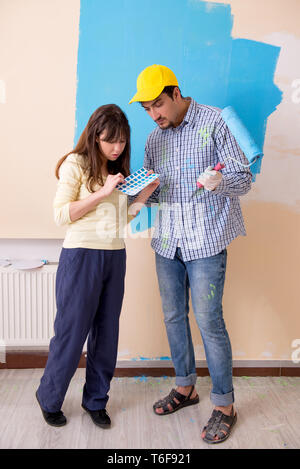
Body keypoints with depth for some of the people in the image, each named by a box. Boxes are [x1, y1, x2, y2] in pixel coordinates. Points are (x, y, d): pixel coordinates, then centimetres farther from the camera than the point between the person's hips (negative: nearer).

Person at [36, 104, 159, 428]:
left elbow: (122, 218, 13)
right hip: (82, 256, -6)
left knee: (106, 334, 11)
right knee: (71, 333, 4)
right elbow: (61, 214, -11)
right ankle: (49, 398, 27)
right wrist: (103, 192, -16)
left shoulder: (119, 169, 13)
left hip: (115, 257, 6)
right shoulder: (75, 164, -5)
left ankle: (95, 400, 29)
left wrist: (145, 194, -1)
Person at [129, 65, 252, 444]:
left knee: (208, 321, -3)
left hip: (206, 240, -6)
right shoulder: (154, 139, 13)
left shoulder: (214, 122, -5)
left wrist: (220, 181, -29)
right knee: (173, 316, 12)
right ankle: (185, 387, 32)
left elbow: (244, 179, -7)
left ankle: (224, 405, 14)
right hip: (167, 241, 6)